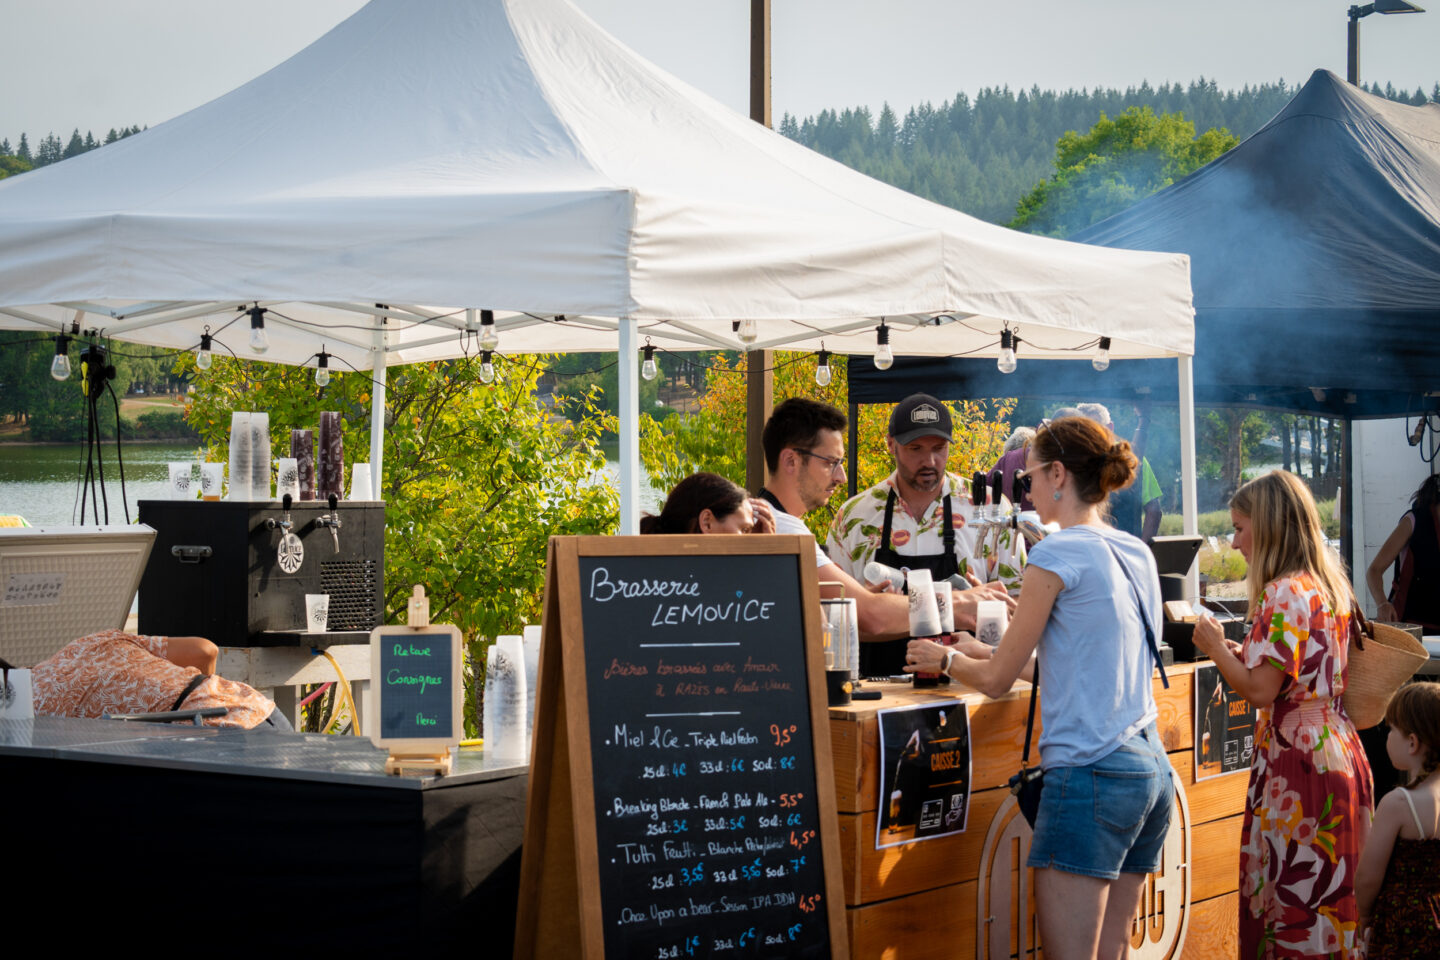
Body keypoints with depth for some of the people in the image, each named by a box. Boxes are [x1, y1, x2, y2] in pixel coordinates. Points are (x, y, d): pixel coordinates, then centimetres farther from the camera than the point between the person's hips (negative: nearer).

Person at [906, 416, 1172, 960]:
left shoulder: (1057, 555, -9)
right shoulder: (1136, 555, 14)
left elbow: (997, 681, -3)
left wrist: (946, 660, 17)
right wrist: (980, 652, 31)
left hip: (1091, 773, -9)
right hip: (1152, 770, 9)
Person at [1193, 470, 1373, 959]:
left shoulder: (1283, 594, -15)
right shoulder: (1329, 586, 13)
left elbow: (1260, 690, -19)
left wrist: (1214, 646, -5)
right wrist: (1239, 652, 14)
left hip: (1297, 765, -9)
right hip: (1341, 758, 9)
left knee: (1289, 902, -4)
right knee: (1329, 897, 12)